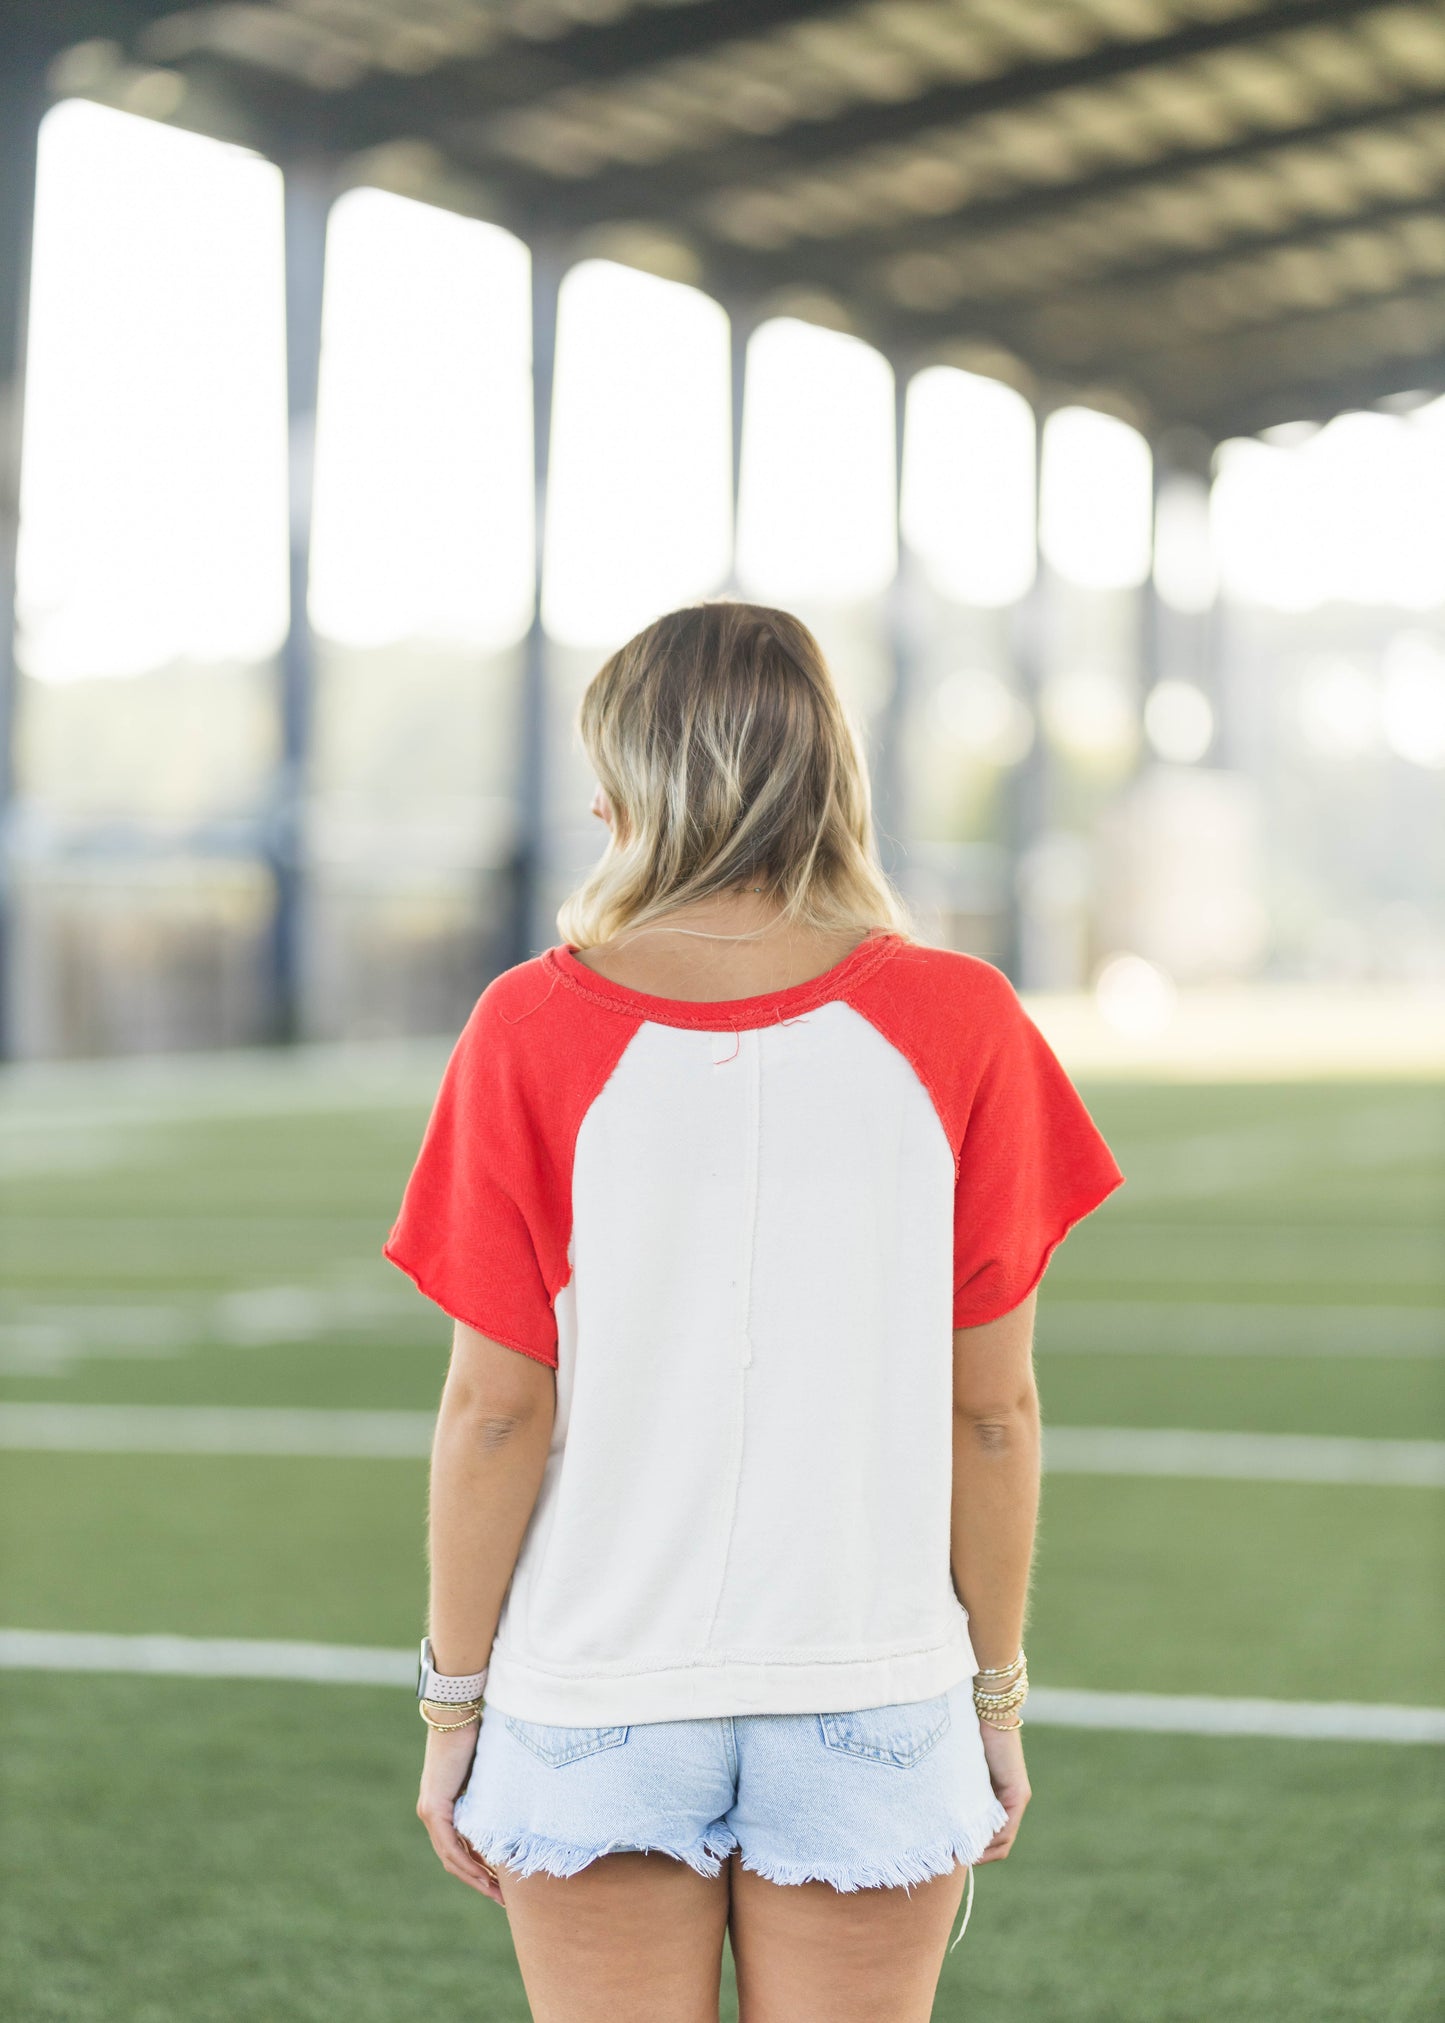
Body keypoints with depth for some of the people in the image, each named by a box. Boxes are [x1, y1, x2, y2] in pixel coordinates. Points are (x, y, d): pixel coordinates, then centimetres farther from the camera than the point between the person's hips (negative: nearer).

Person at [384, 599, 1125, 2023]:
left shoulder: (534, 1029, -8)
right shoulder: (957, 1026, -5)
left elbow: (497, 1409, -6)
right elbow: (992, 1407, -2)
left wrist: (452, 1697, 4)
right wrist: (998, 1691, 9)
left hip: (591, 1705, 0)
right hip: (873, 1698, 1)